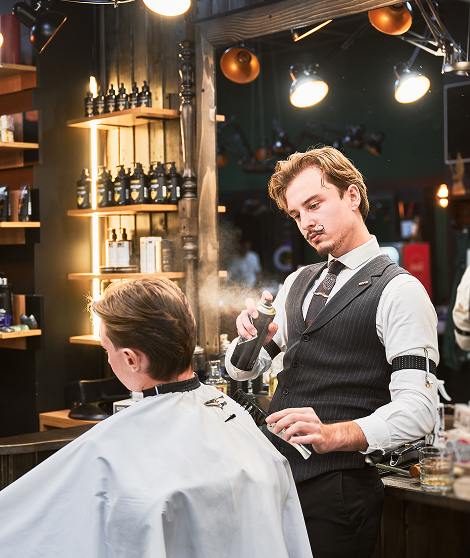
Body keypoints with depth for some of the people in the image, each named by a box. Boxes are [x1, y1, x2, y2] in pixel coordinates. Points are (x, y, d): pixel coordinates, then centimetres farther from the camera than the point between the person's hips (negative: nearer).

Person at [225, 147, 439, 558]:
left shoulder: (399, 291, -10)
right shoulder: (298, 284, 14)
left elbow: (417, 409, -18)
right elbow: (243, 371, 17)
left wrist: (334, 434, -33)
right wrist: (252, 336, -5)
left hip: (335, 493, -6)